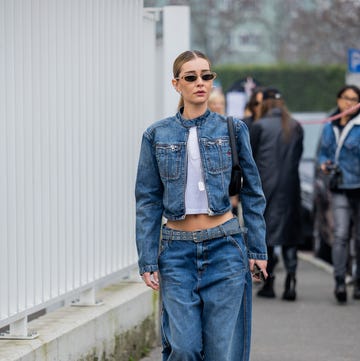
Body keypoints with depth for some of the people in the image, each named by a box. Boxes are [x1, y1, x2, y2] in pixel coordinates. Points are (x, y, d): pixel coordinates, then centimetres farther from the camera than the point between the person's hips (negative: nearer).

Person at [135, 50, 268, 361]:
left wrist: (258, 250, 3)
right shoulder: (157, 136, 4)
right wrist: (147, 261, 0)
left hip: (224, 247, 0)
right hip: (178, 250, 0)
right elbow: (148, 201, 5)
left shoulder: (232, 130, 3)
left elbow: (252, 192, 7)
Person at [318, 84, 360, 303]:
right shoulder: (329, 128, 13)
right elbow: (323, 152, 23)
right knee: (341, 234, -12)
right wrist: (324, 164, 3)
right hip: (339, 189, 2)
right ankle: (340, 282, -14)